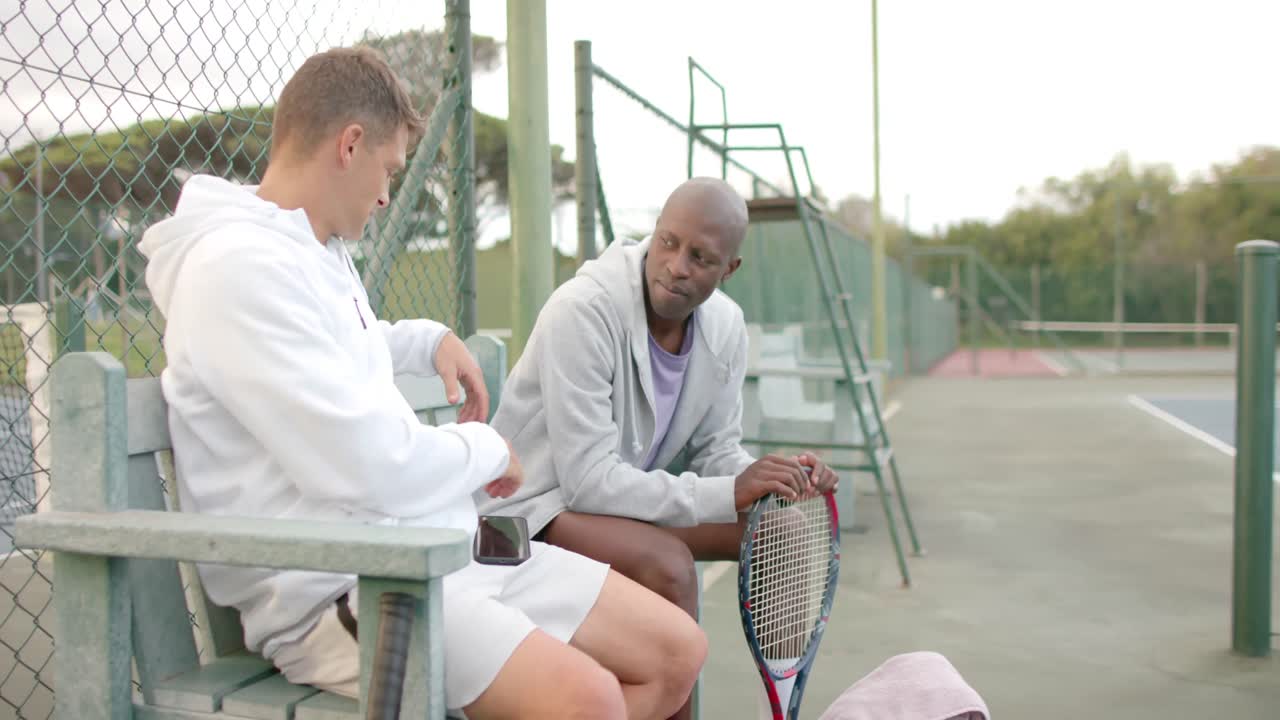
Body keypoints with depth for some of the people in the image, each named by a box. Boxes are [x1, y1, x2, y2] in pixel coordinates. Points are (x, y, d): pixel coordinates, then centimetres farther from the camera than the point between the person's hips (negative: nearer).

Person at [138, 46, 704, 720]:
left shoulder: (316, 251, 14)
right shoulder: (241, 266, -16)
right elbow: (377, 469, -24)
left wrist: (430, 338, 19)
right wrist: (486, 448, -4)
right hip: (332, 590, -9)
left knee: (676, 650, 2)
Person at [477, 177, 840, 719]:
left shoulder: (726, 325, -5)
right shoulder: (583, 309, -27)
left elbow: (716, 450, 4)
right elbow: (589, 478, -29)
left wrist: (776, 481, -18)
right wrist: (727, 494, -34)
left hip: (632, 492, 8)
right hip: (535, 505, -7)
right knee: (667, 563, -34)